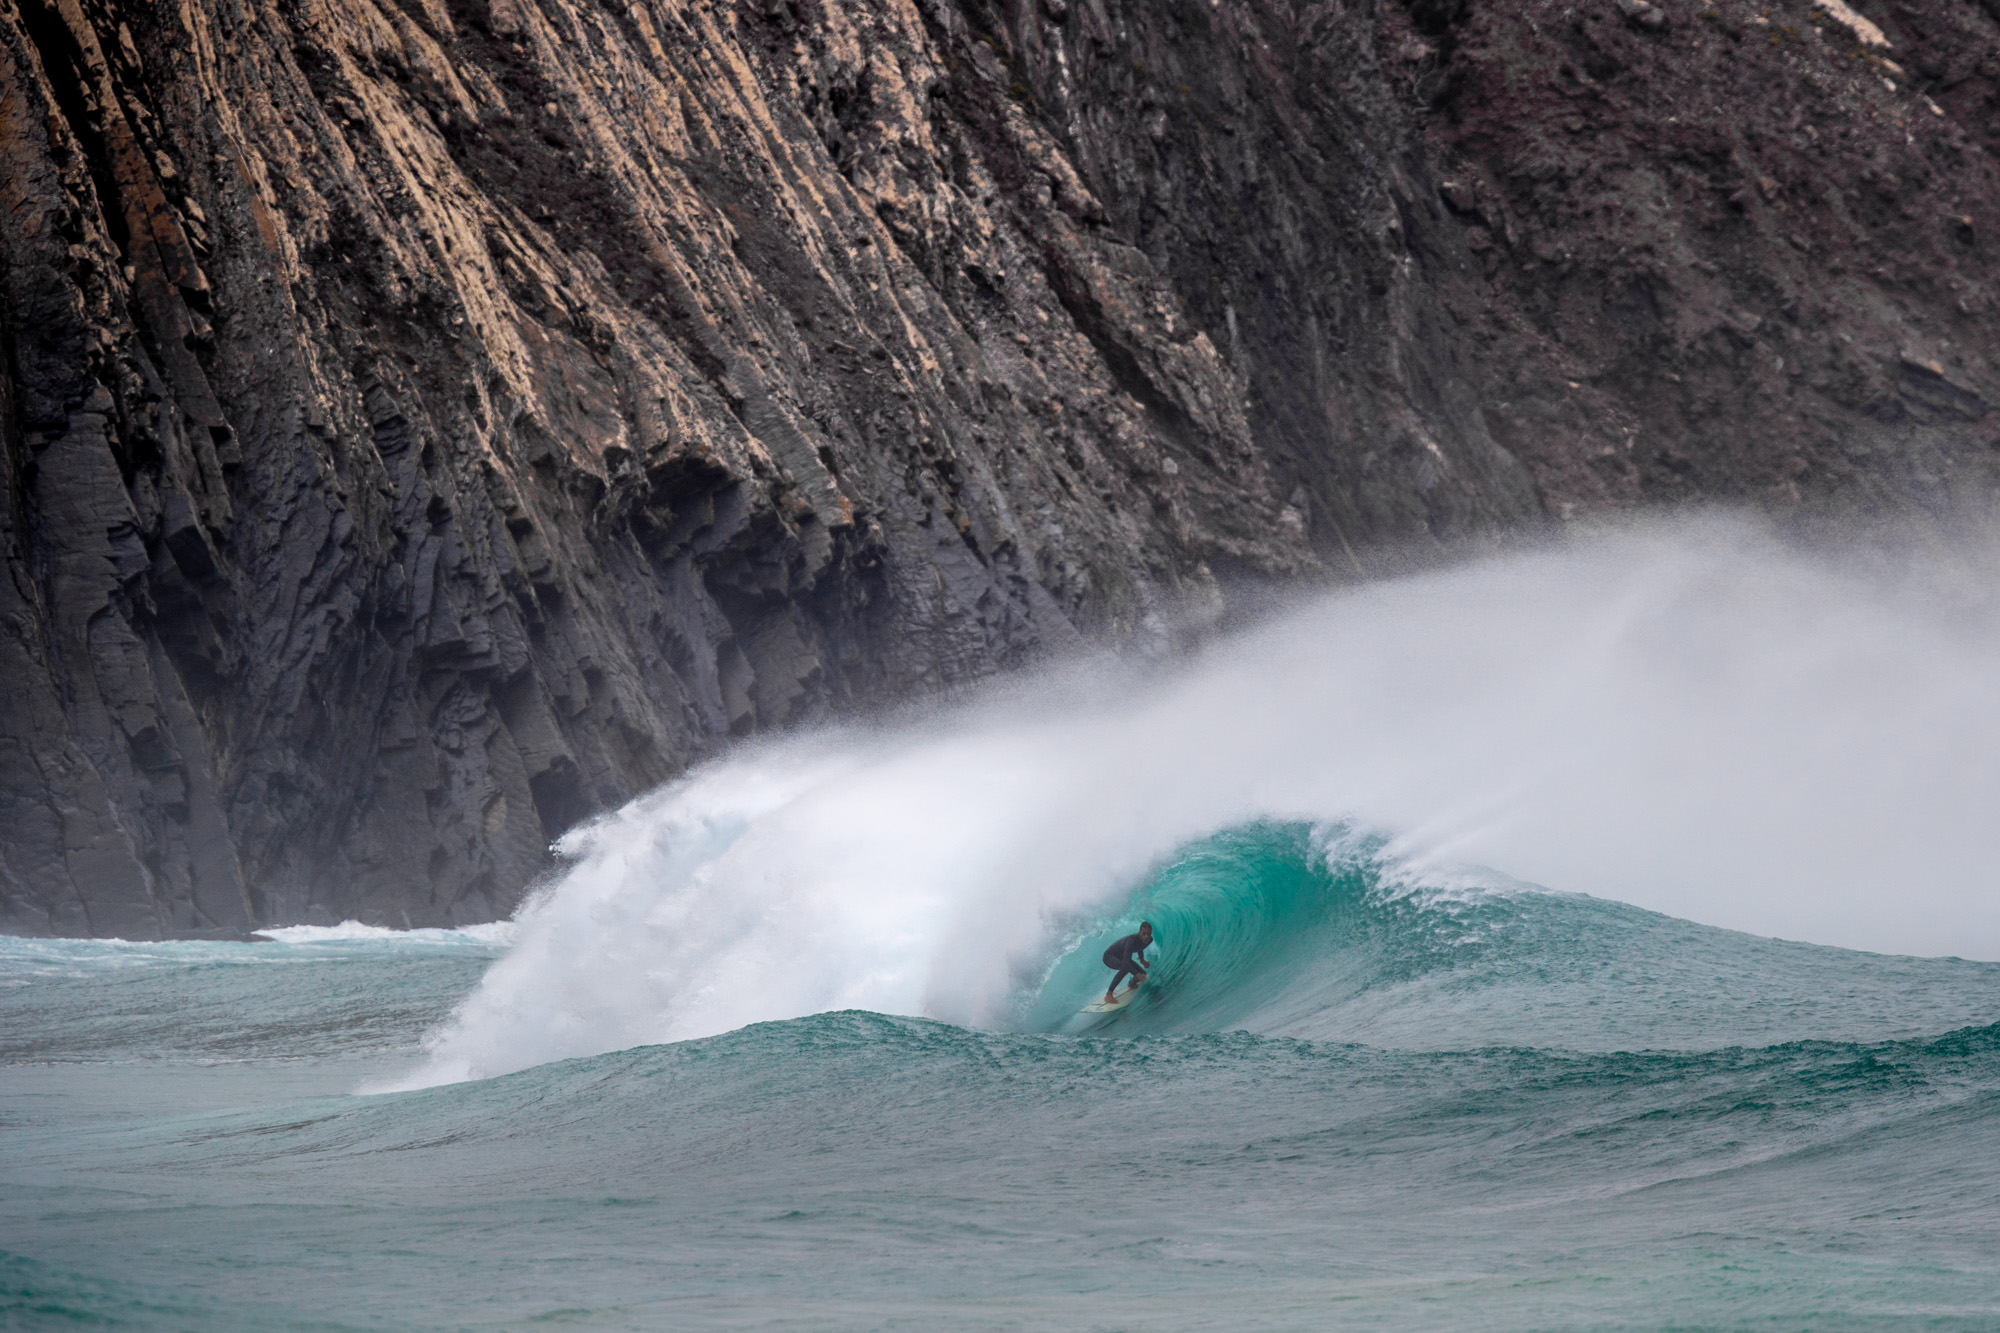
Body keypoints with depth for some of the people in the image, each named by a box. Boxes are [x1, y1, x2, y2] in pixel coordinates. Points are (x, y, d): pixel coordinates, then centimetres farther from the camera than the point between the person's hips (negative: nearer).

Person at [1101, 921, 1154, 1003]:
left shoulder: (1149, 940, -13)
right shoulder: (1132, 940, -39)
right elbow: (1125, 962, -47)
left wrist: (1142, 959, 4)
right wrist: (1137, 974, -56)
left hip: (1121, 957, 8)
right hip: (1109, 956, -8)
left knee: (1142, 974, -1)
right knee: (1125, 967, -38)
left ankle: (1132, 984, 38)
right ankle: (1108, 995, -33)